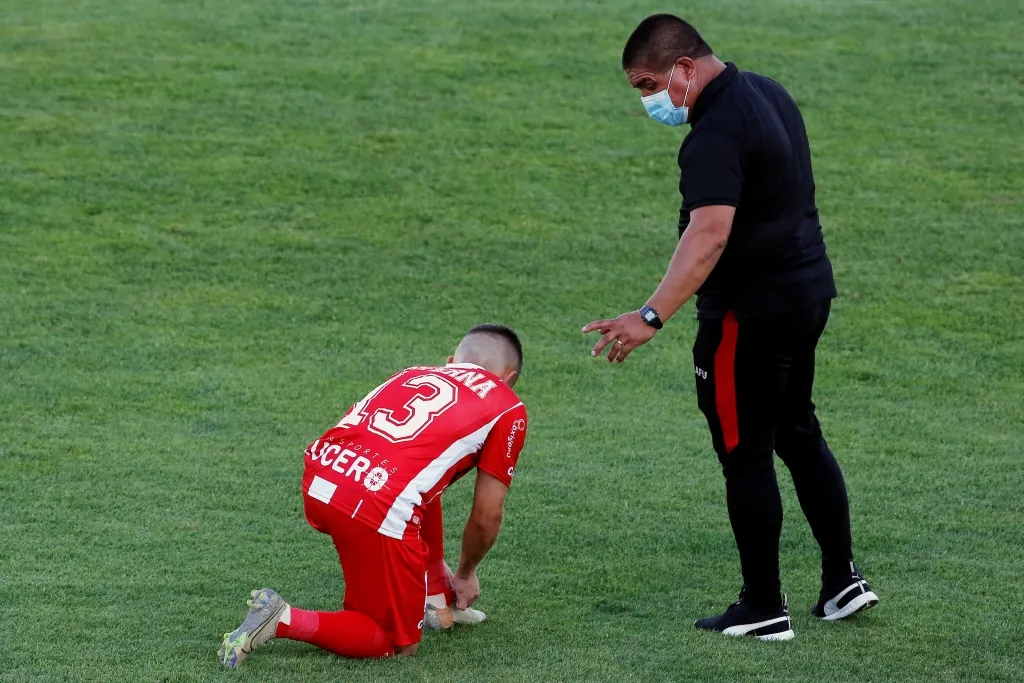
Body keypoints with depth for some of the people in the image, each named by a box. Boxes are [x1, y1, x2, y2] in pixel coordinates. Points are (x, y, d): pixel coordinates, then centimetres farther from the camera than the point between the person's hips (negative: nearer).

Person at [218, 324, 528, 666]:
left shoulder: (415, 374, 30)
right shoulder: (508, 407, 14)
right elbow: (487, 518, 14)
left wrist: (437, 565, 49)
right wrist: (465, 575, 34)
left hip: (316, 482, 7)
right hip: (377, 507, -7)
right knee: (398, 644, 11)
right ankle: (283, 619, -8)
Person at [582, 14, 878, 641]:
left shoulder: (716, 134, -23)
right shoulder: (767, 93, 8)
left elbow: (709, 236, -35)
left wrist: (651, 317, -42)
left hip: (751, 311, -10)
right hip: (809, 288, 10)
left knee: (746, 453, 1)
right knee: (798, 432, 21)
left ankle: (764, 609, 7)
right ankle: (844, 581, 25)